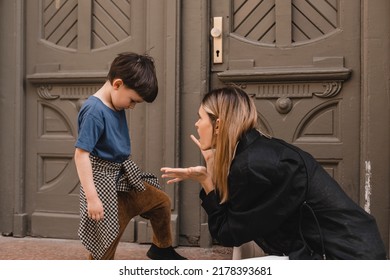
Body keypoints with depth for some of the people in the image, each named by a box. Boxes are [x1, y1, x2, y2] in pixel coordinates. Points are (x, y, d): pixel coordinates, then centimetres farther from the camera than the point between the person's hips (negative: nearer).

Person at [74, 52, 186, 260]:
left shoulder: (116, 106, 2)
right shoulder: (94, 111, -24)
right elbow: (81, 155, -27)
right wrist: (92, 197, -29)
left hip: (124, 177, 9)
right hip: (105, 184, -9)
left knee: (161, 202, 20)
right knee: (104, 243, 0)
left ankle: (162, 248, 40)